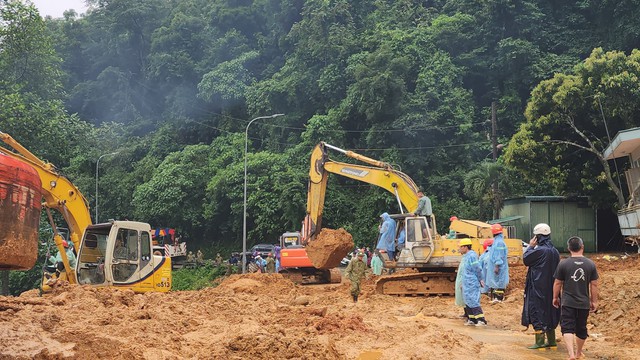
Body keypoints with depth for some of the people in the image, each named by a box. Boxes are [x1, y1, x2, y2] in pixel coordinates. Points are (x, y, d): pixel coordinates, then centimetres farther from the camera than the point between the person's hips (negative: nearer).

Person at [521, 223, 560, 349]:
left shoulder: (539, 250, -18)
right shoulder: (555, 251, 6)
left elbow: (525, 260, -6)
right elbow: (556, 269, 13)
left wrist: (530, 246, 2)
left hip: (538, 287, -8)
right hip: (550, 287, 8)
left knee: (536, 312, -2)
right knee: (549, 312, 15)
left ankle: (540, 342, -3)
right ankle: (551, 340, 21)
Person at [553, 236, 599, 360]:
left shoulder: (563, 264, -7)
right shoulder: (590, 264, -2)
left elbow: (557, 283, -1)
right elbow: (594, 285, 2)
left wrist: (555, 298, 13)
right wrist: (594, 301, 12)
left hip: (568, 303, -3)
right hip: (584, 303, 3)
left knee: (567, 328, -4)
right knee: (581, 329, 17)